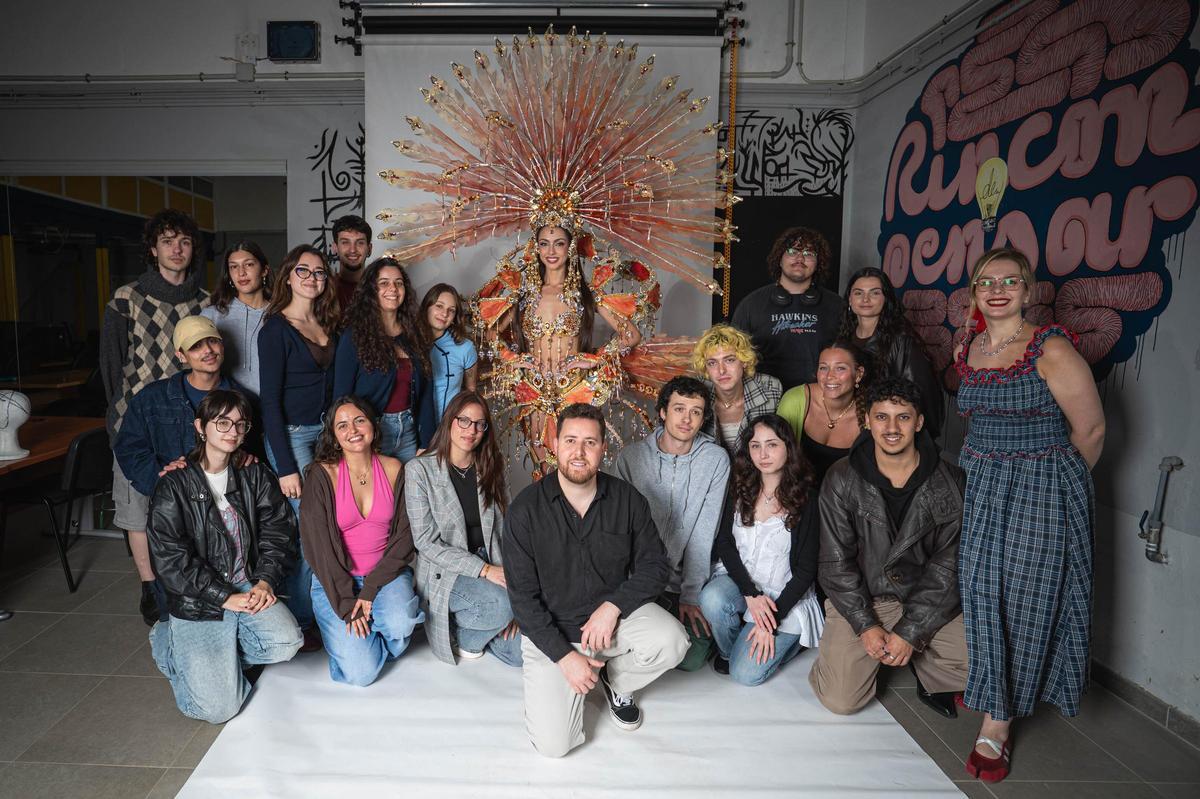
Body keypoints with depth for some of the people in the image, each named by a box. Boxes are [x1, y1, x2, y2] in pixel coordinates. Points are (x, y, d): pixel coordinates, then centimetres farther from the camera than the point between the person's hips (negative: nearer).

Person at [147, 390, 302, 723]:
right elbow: (171, 560, -10)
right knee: (218, 708, -12)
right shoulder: (174, 486, -6)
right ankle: (169, 644, 16)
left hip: (249, 588, 4)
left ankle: (215, 654, 3)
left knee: (287, 641, -26)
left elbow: (278, 530, 5)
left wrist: (266, 580, -11)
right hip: (197, 604, -3)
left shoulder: (255, 475, 7)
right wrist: (225, 597, -15)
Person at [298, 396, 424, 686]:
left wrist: (371, 589, -13)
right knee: (360, 673, -16)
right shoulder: (322, 474, -10)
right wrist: (347, 604, -16)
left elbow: (404, 535, -3)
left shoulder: (394, 469, -2)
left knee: (400, 624, -29)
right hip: (335, 580, -2)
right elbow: (319, 545, -12)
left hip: (387, 573, 2)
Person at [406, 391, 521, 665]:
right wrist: (485, 570, -20)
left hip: (490, 569, 5)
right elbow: (426, 542, -12)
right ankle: (459, 633, -1)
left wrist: (508, 577, -13)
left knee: (521, 652, -9)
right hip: (443, 573, -4)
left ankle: (472, 627, 18)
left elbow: (505, 532, 2)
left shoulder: (491, 470, 6)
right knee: (503, 603, -32)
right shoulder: (420, 470, -8)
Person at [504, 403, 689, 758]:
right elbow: (523, 596, -10)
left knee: (672, 641, -28)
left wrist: (612, 606, -18)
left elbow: (655, 565, -2)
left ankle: (616, 681, 7)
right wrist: (565, 656, -17)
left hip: (614, 613, 2)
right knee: (554, 744, -15)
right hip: (551, 631, -2)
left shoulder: (627, 499, -6)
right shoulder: (525, 510, -13)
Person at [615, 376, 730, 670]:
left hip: (690, 577, 0)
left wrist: (690, 594, -10)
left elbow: (704, 531, -8)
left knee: (690, 659, -12)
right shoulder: (630, 456, -5)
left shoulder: (716, 460, -8)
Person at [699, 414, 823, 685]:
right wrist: (750, 594, -17)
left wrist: (772, 621, -15)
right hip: (739, 580, 3)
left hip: (785, 596, -3)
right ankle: (728, 651, 1)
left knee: (746, 674, -16)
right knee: (711, 599, -31)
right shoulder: (740, 489, 1)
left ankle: (789, 639, 15)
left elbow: (806, 570, -10)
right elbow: (724, 543, -2)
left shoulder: (806, 500, -11)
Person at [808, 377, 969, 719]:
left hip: (928, 602, 1)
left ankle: (919, 660, 12)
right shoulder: (842, 480, -7)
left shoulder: (949, 482, -6)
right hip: (860, 600, -1)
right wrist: (865, 625, -14)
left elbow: (948, 565, -8)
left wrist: (909, 631, -13)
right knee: (840, 700, -13)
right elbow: (836, 561, -6)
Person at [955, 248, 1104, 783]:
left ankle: (998, 723, 9)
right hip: (979, 487, 5)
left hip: (1043, 490, -5)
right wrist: (988, 471, 17)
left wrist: (1053, 480, 4)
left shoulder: (1052, 351, -13)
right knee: (980, 588, 10)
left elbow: (1091, 429, -7)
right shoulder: (966, 351, 6)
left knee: (1024, 596, -1)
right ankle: (983, 680, 33)